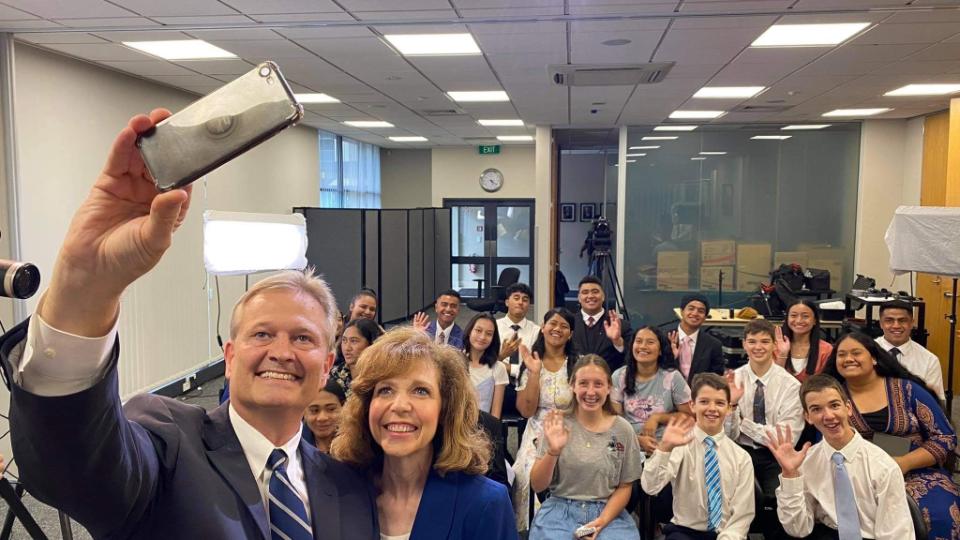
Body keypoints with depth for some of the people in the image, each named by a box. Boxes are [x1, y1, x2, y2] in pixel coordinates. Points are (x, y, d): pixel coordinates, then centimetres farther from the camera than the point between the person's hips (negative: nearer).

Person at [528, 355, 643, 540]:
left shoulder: (622, 429, 0)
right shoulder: (558, 424, -2)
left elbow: (624, 487, 7)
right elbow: (537, 485, -3)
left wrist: (601, 521, -9)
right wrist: (552, 452, -20)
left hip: (609, 513, 1)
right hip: (560, 511, 0)